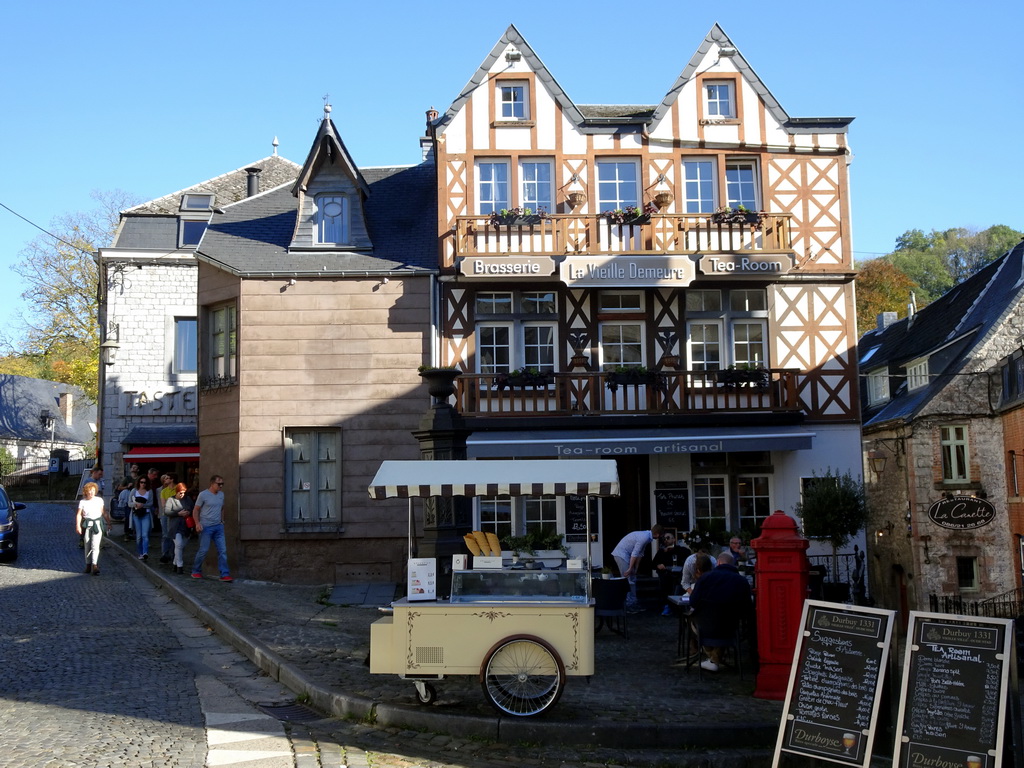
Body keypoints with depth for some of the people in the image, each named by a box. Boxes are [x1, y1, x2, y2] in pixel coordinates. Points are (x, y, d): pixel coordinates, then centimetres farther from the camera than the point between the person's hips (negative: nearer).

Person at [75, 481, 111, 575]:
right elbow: (79, 515, 2)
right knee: (87, 546, 7)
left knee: (95, 545, -12)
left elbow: (104, 513, 12)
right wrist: (78, 526, -9)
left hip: (97, 524, -1)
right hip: (87, 525, 1)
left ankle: (94, 565, -19)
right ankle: (88, 564, 18)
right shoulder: (82, 502, 5)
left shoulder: (99, 500, 7)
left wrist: (109, 523, 10)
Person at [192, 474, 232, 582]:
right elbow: (196, 510, -5)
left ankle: (224, 574, -2)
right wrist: (197, 523, -15)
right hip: (206, 527, -5)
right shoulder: (203, 495, -7)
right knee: (203, 550, -2)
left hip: (218, 527, 5)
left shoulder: (221, 494, 10)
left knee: (222, 550, -2)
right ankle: (196, 571, 18)